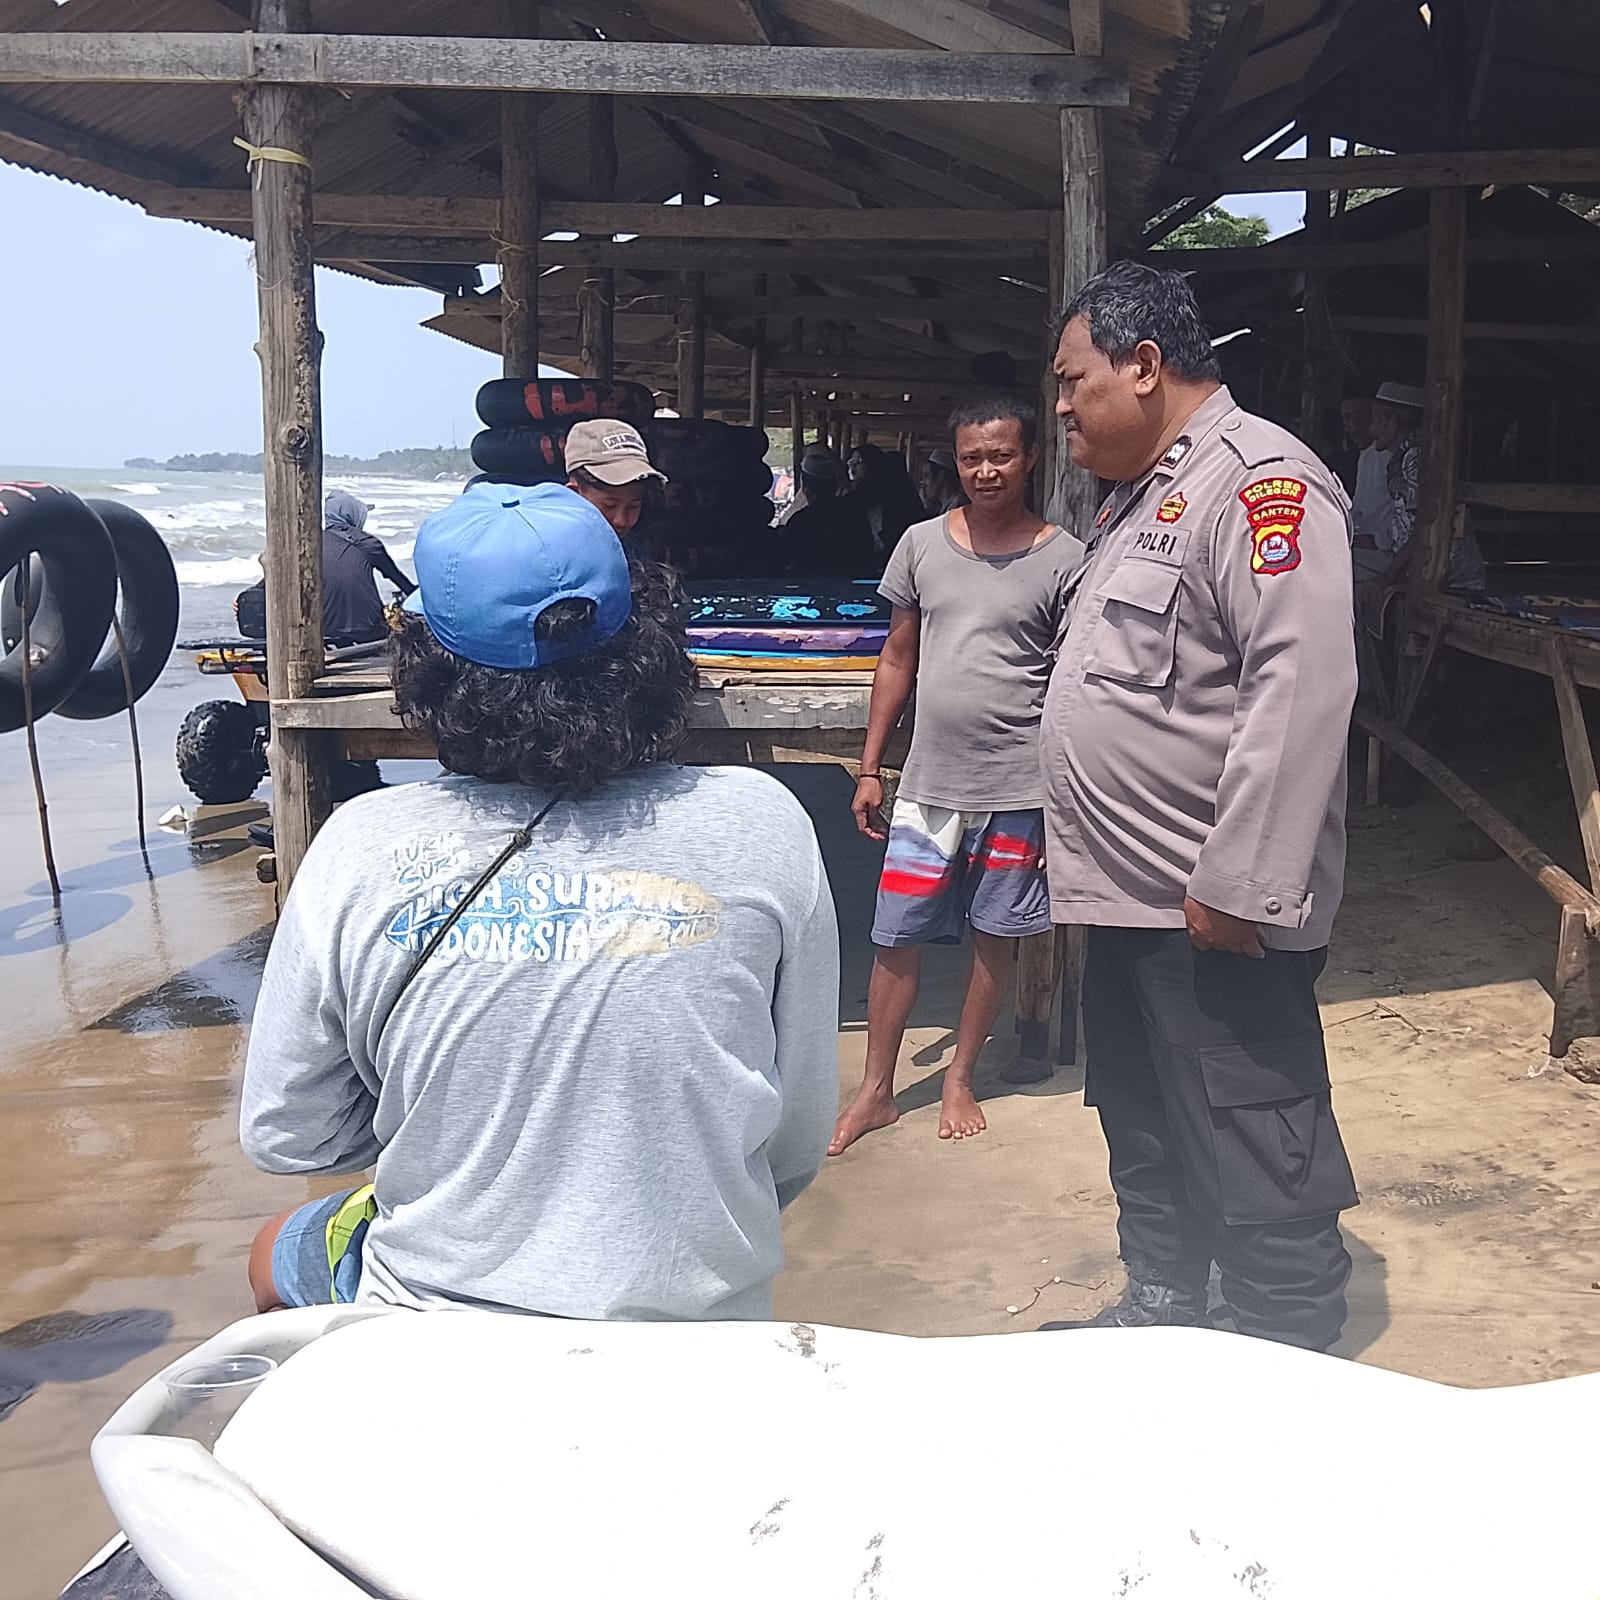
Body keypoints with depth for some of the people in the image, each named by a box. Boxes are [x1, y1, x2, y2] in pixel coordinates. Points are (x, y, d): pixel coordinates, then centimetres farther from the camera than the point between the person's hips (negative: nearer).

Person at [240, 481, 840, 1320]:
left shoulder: (360, 845, -16)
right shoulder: (763, 826, -15)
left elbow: (282, 1135, -3)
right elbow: (799, 1141, -5)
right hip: (701, 1319, 2)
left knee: (276, 1254, 32)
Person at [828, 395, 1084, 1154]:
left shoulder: (1064, 561, -5)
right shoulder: (922, 545, 3)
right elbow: (898, 659, 9)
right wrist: (870, 769, 7)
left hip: (1017, 787, -2)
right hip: (928, 782, 2)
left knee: (994, 937, 10)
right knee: (895, 939, 5)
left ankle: (960, 1079, 29)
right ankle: (875, 1090, 20)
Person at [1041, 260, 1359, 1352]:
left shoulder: (1261, 481, -15)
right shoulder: (1145, 494, 17)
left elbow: (1301, 687, -25)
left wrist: (1238, 886, -26)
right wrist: (1087, 846, 22)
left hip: (1212, 910, -10)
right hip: (1128, 895, 10)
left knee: (1255, 1174, -1)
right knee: (1145, 1139, 22)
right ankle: (1162, 1311, 39)